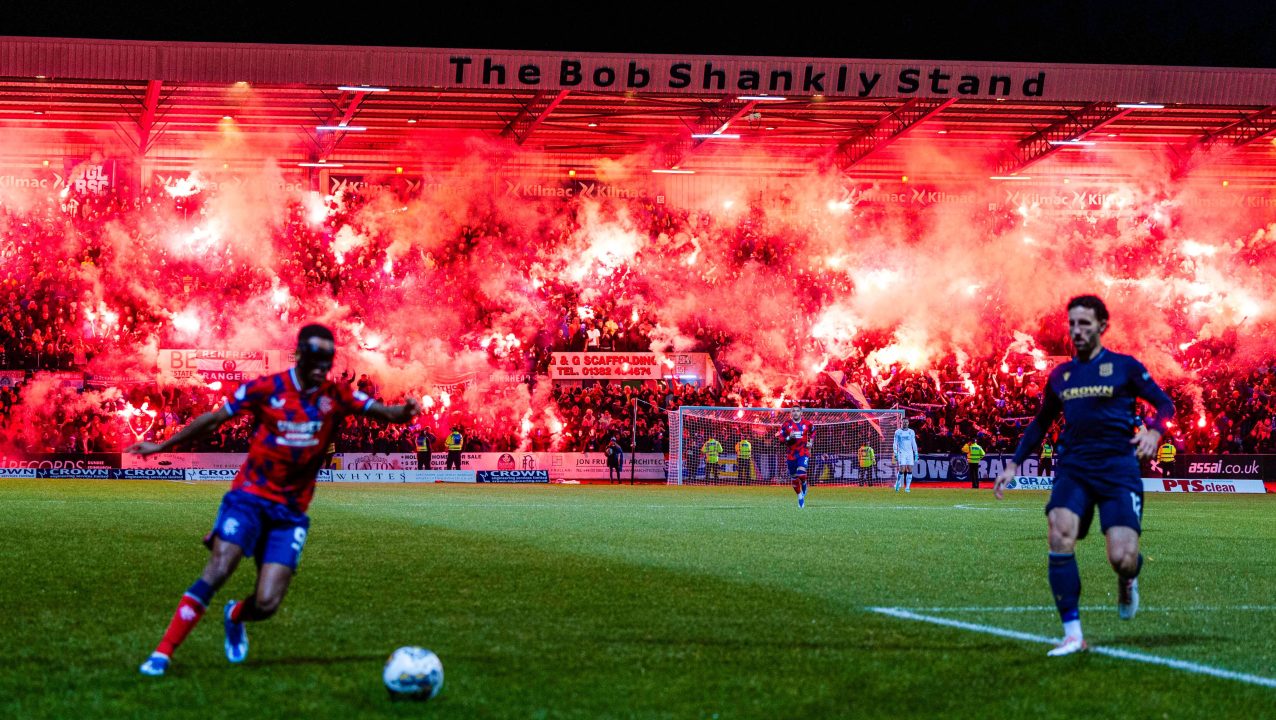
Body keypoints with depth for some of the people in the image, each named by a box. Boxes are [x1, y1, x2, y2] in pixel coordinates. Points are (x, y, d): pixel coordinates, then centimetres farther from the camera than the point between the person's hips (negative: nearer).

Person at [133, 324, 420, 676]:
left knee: (266, 604, -7)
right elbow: (213, 420, 3)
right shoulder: (267, 388, -5)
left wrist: (401, 412, -32)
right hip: (249, 497, -2)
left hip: (291, 511, 2)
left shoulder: (335, 397, 1)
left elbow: (383, 413, -8)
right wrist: (162, 446, 8)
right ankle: (162, 653, -15)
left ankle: (235, 617, 31)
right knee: (217, 571, -22)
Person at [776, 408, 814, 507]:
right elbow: (780, 438, -1)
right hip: (791, 454, 1)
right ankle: (800, 496, 30)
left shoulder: (807, 424, 2)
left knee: (801, 474, -23)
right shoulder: (786, 424, -1)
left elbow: (813, 432, 22)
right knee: (794, 478, 8)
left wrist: (810, 442, 7)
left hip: (803, 453, -1)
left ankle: (804, 485, 11)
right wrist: (789, 438, -20)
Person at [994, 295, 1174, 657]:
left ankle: (1128, 579, 28)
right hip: (1073, 468, 3)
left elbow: (1164, 402, 6)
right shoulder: (1060, 375, 15)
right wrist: (1014, 463, 22)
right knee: (1060, 534, -24)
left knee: (1122, 558, -15)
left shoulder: (1124, 367, 4)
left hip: (1118, 468, -3)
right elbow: (1041, 422, 28)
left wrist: (1154, 430, -15)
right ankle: (1073, 634, -19)